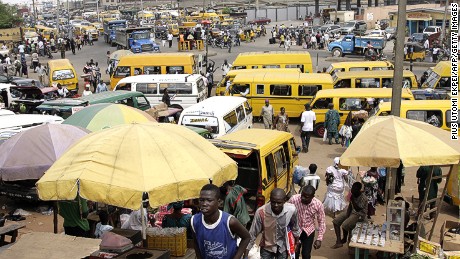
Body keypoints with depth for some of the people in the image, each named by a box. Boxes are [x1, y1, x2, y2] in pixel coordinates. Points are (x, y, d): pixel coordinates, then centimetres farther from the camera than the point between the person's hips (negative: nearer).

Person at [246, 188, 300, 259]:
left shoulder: (291, 210, -24)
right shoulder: (261, 212, -30)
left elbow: (295, 227, -2)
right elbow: (252, 234, -17)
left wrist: (297, 241, 13)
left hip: (283, 247, 2)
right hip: (267, 248, -1)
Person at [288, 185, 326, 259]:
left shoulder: (318, 204, -22)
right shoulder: (294, 199, -26)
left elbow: (321, 222, -7)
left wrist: (319, 239, -9)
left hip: (308, 231, 1)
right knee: (294, 253, 6)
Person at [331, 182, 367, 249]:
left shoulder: (363, 198, -24)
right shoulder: (353, 195, -3)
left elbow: (357, 209, -29)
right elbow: (350, 205, 6)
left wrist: (353, 200, -32)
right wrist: (347, 214, -6)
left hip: (359, 214, -8)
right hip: (351, 211, 8)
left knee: (344, 225, -26)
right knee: (335, 221, -7)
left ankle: (344, 239, 7)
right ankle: (338, 242, -6)